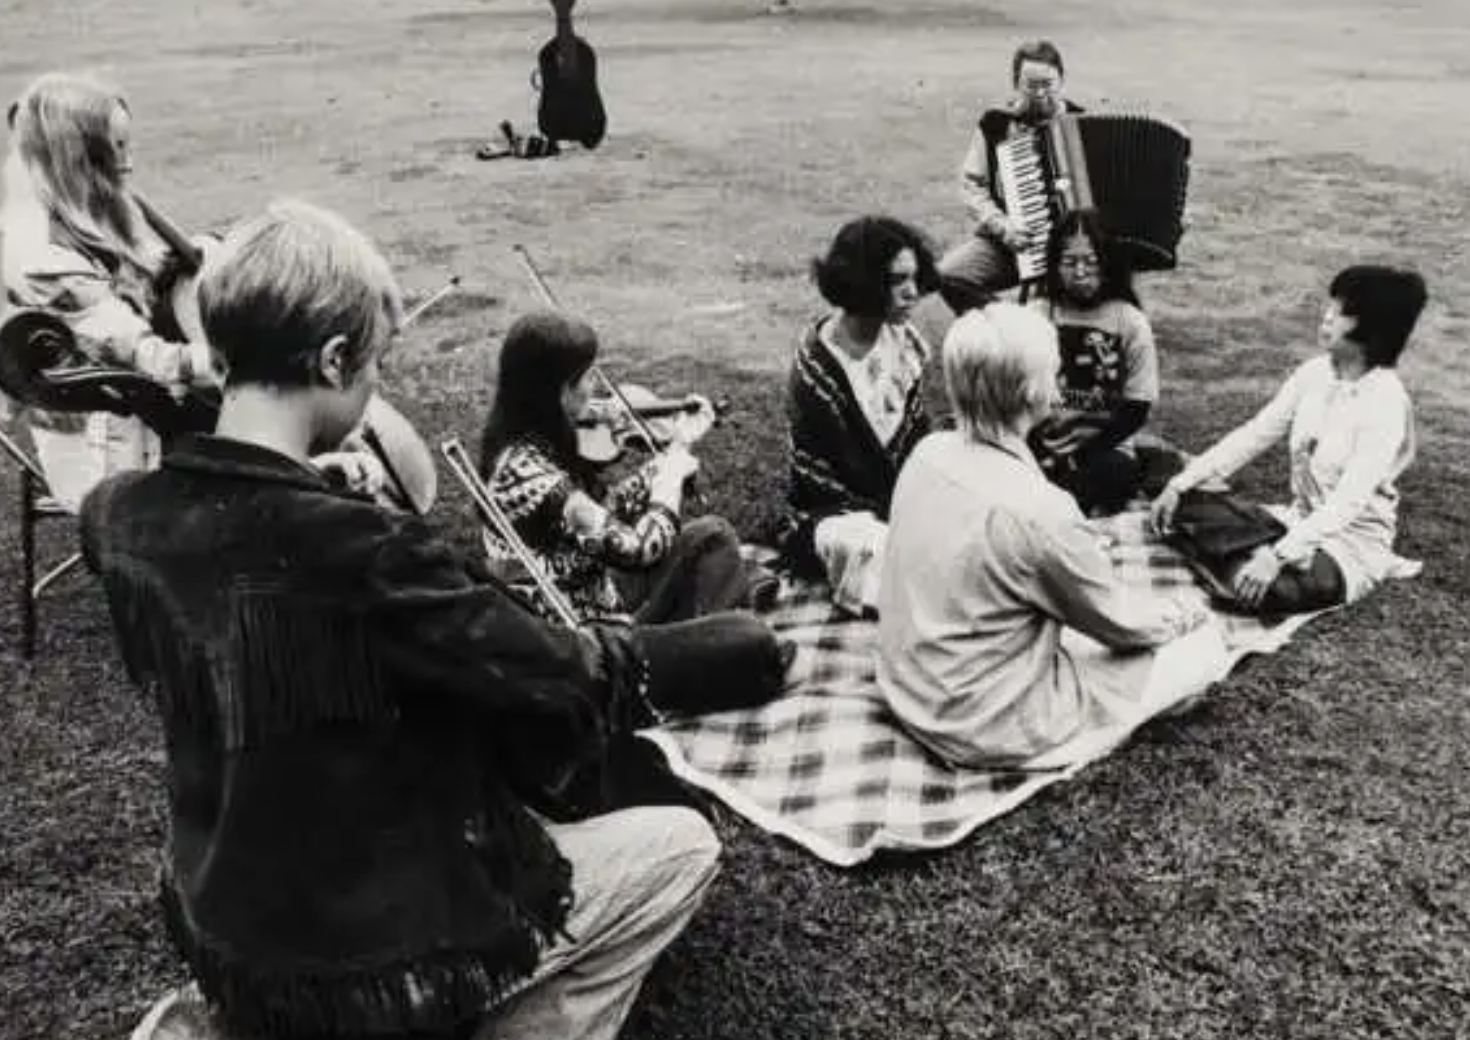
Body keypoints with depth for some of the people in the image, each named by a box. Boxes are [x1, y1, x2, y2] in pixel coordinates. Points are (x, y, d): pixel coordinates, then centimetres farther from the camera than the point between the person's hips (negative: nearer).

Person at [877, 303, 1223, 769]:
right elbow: (1121, 623, -11)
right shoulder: (1038, 512, -29)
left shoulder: (928, 453, -7)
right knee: (1204, 643, 3)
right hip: (988, 730, -8)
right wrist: (1186, 610, 9)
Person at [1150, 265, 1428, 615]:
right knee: (1191, 517, -10)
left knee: (1264, 591, -32)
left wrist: (1277, 555, -39)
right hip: (1300, 520, 6)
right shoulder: (1314, 373, -2)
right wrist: (1180, 485, -13)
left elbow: (1348, 501, -29)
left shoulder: (1386, 401, -22)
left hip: (1353, 540, -6)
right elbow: (1252, 435, -3)